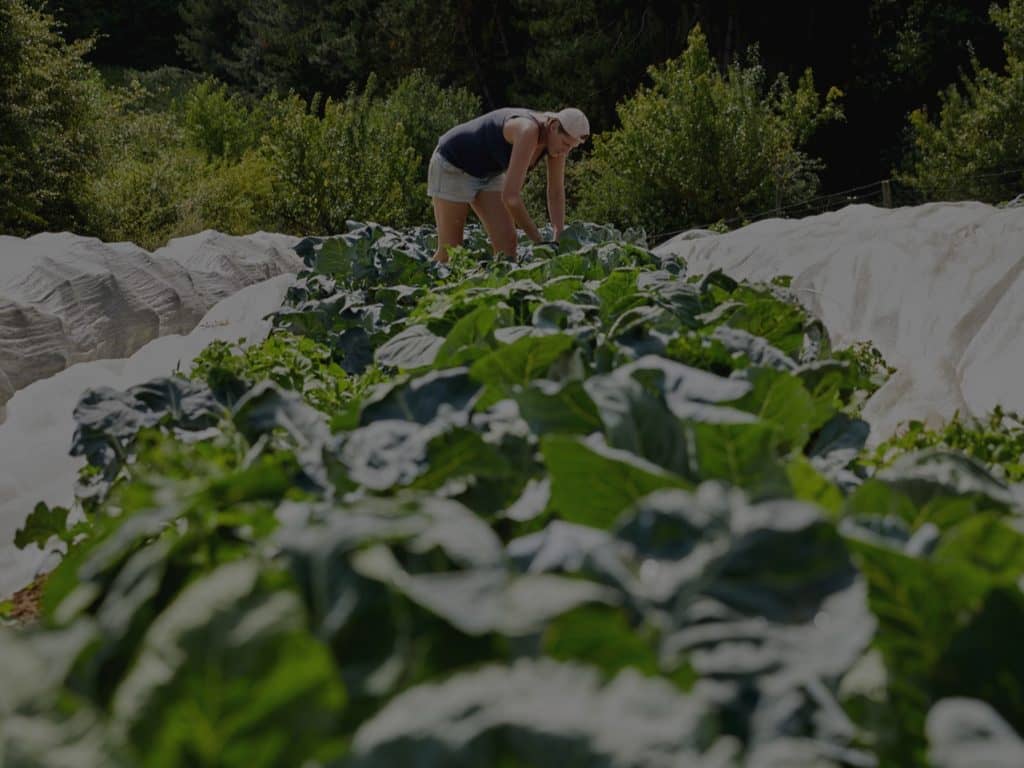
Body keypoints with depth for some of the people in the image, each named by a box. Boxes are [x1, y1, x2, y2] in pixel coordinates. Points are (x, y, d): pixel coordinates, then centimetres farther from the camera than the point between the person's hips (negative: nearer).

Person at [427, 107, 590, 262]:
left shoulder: (558, 135, -14)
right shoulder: (528, 131, -39)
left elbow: (556, 193, -4)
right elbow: (510, 196, -42)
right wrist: (540, 242, -32)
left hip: (487, 172, 8)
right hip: (452, 167, -8)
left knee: (507, 242, -6)